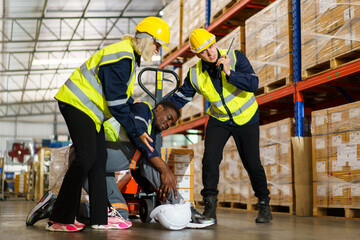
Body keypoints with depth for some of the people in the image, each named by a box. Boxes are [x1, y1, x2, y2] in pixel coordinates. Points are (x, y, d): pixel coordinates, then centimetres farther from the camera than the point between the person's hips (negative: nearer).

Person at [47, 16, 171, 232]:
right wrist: (137, 133, -17)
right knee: (87, 156, -16)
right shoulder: (121, 59, -22)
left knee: (99, 158, 5)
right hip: (77, 103, -10)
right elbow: (116, 105, -22)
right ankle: (58, 220, -9)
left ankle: (100, 218, 8)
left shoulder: (130, 55, 11)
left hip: (88, 107, 10)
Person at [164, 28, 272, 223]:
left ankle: (264, 204, 20)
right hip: (218, 120, 2)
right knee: (210, 158, -15)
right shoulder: (195, 75, -10)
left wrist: (230, 73, -37)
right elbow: (179, 98, 0)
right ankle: (210, 205, 1)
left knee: (252, 163, -3)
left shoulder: (236, 58, -18)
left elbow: (253, 84, -26)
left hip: (246, 118, -2)